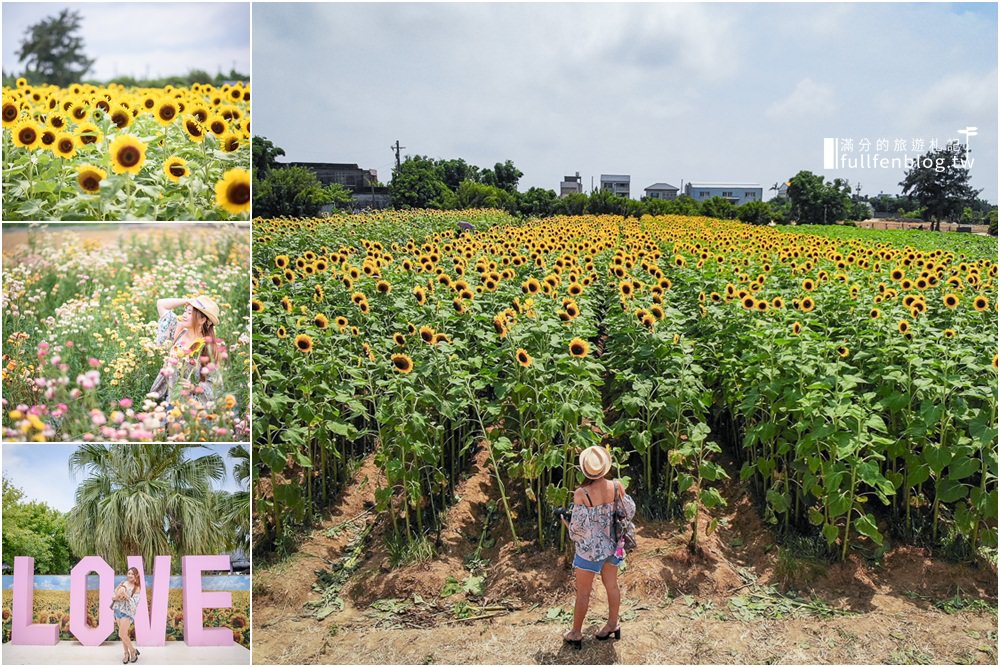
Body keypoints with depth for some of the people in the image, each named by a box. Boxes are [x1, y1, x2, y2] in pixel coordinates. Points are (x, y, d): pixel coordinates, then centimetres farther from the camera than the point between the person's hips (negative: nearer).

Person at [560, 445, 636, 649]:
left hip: (590, 549, -4)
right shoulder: (616, 486, -14)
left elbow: (577, 527, -21)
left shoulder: (581, 494, -26)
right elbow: (630, 512, -2)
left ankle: (576, 633, 26)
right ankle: (613, 625, 38)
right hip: (612, 546, 4)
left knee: (583, 592, 11)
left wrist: (565, 523, 0)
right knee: (611, 585, 22)